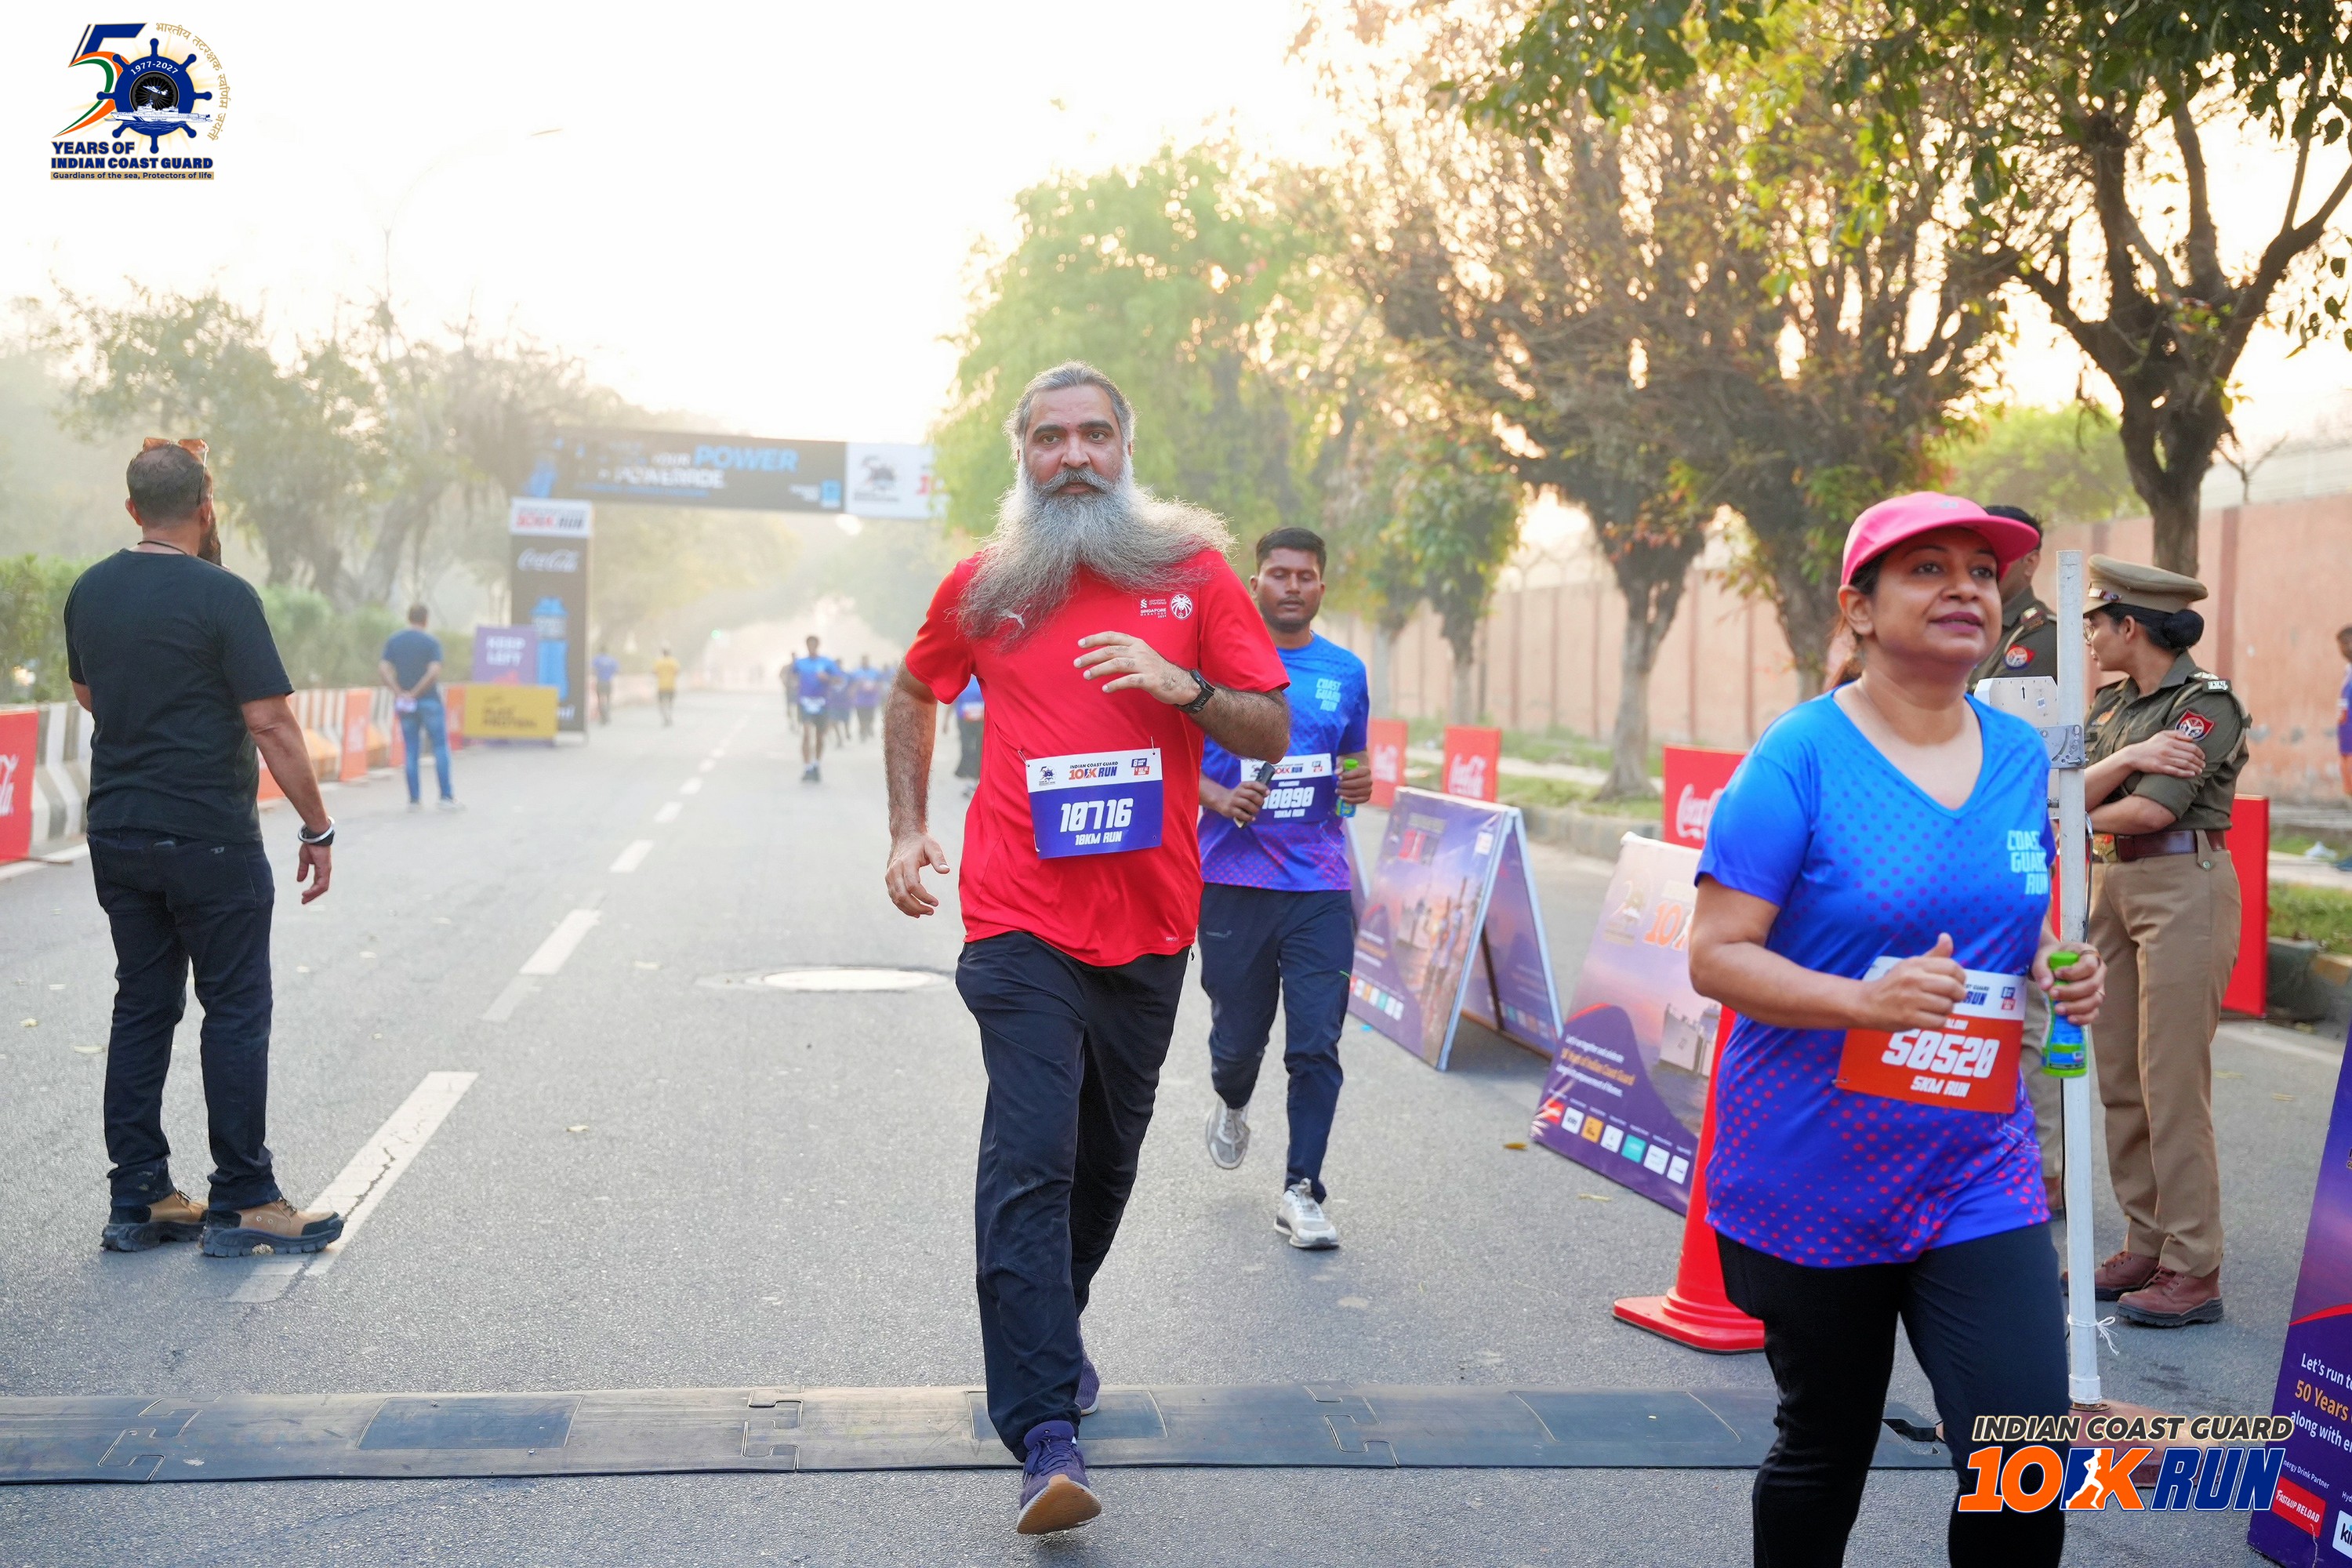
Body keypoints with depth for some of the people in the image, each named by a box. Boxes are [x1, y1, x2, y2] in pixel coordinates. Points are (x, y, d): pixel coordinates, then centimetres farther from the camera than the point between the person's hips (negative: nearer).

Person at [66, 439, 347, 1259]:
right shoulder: (221, 596, -13)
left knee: (141, 1008, 12)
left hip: (118, 836, 6)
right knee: (235, 1013, 1)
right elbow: (270, 723, -15)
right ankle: (242, 1205, 4)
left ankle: (138, 1199, 15)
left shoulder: (90, 592, 6)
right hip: (211, 839, -6)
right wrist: (318, 829, -9)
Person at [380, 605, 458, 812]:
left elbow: (383, 669, -5)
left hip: (405, 701, 3)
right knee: (440, 747, 4)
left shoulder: (393, 641, 4)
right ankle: (446, 797, -2)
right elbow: (434, 672, -19)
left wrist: (399, 692, -8)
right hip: (429, 701, -3)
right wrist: (416, 692, -13)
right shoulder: (431, 642, -7)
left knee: (410, 751, 7)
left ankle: (414, 799, 6)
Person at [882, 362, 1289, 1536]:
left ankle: (1054, 1329, 41)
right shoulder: (982, 586, 5)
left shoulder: (1193, 571, 4)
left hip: (1149, 923, 2)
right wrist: (907, 829, 13)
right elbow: (913, 697, 23)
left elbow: (1272, 734, 2)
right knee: (1030, 1160, -13)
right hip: (1022, 922, -2)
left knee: (1107, 1155, 16)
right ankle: (1046, 1438, -15)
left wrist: (1177, 684, -15)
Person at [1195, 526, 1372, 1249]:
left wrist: (1359, 785, -2)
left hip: (1320, 885, 2)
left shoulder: (1345, 672, 9)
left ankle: (1301, 1192, 2)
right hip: (1233, 882, -1)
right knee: (1239, 1036, 9)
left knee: (1316, 1045, -5)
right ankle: (1230, 1104, 43)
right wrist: (1221, 799, -16)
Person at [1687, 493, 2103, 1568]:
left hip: (1978, 1176, 4)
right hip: (1814, 1183, -4)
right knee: (1824, 1450, 13)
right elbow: (1715, 956, -15)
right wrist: (1862, 1000, -30)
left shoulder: (2021, 755, 5)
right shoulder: (1801, 756, -12)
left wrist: (2058, 974, -2)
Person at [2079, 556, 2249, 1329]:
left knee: (2173, 1085, -8)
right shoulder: (2111, 704, 14)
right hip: (2114, 885, 8)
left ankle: (2194, 1271, -2)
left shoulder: (2208, 701, -9)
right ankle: (2146, 1245, 19)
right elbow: (2072, 791, 2)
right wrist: (2125, 758, -16)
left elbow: (2152, 809, -19)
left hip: (2183, 885, -8)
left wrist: (2090, 814, -1)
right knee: (2118, 1082, 9)